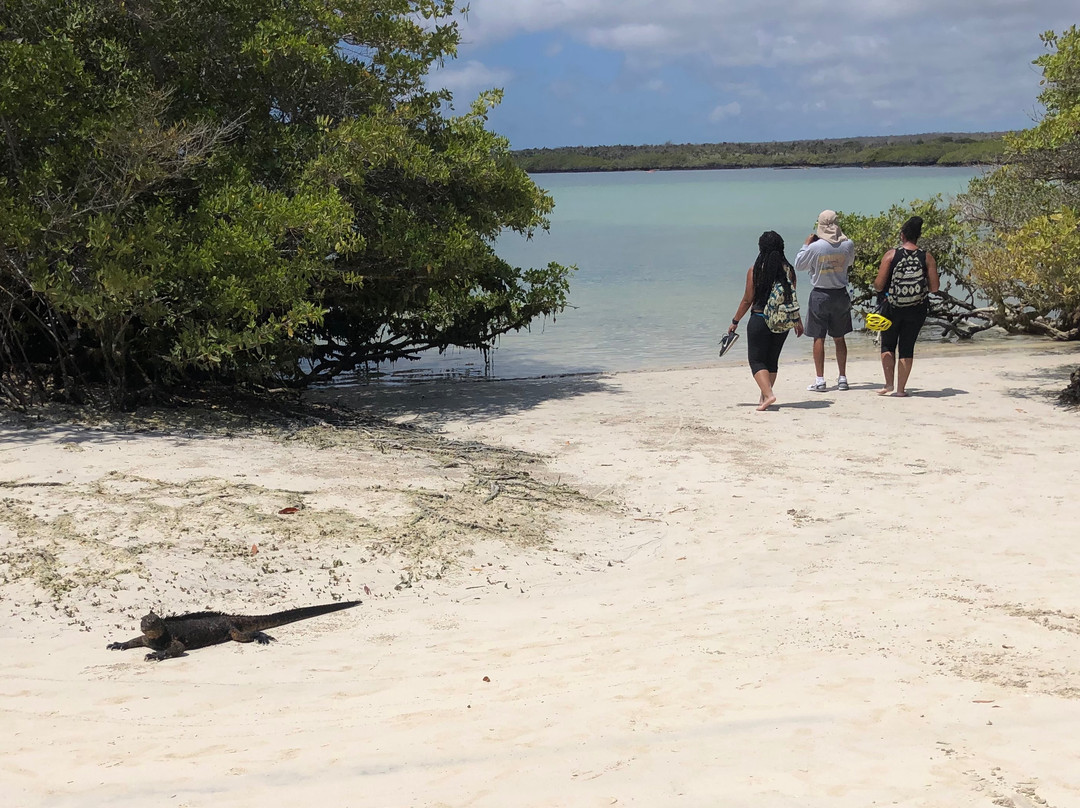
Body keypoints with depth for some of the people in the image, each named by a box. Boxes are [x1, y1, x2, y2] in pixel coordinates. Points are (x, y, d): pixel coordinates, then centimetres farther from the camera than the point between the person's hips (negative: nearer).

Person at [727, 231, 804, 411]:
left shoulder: (755, 270, -9)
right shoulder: (788, 270, 0)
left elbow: (748, 300, -6)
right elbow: (793, 298, 5)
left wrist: (735, 322, 4)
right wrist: (798, 321, 18)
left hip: (759, 320, -4)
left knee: (756, 360, 2)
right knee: (772, 360, 17)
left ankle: (768, 394, -17)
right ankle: (764, 397, 23)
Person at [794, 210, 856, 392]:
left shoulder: (815, 247, -15)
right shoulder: (848, 245, -6)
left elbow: (798, 265, -1)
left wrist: (806, 244, 8)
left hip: (820, 295, -3)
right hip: (840, 295, 3)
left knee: (818, 338, 2)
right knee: (839, 338, 13)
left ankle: (820, 380, -1)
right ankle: (842, 378, 16)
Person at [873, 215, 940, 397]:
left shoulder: (891, 255, -8)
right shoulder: (927, 258, -3)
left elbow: (879, 284, -11)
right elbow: (935, 287, -3)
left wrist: (876, 285, 12)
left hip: (893, 308, -1)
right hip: (916, 311, 2)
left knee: (887, 345, 14)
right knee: (907, 347, 9)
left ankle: (889, 383, 3)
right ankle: (901, 388, 9)